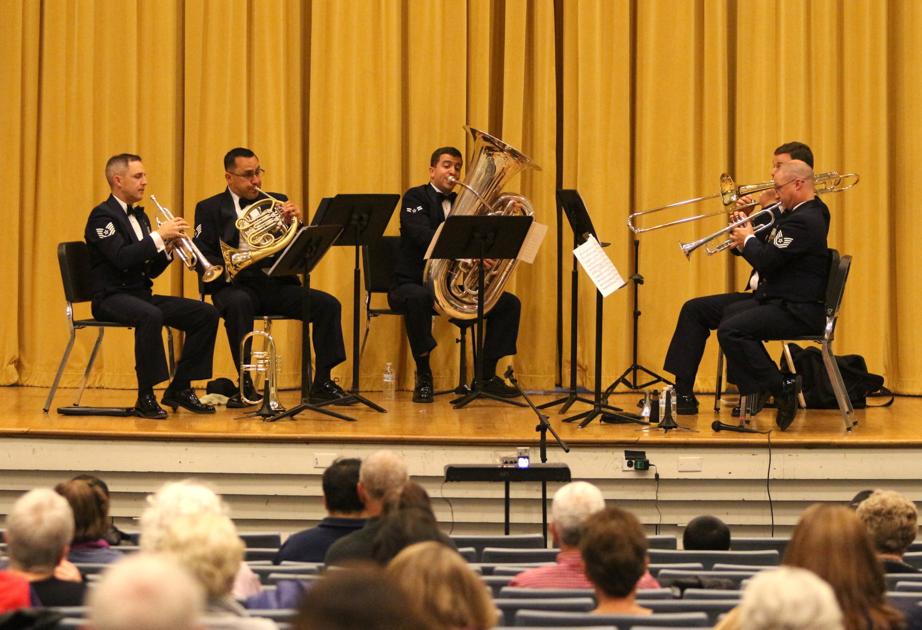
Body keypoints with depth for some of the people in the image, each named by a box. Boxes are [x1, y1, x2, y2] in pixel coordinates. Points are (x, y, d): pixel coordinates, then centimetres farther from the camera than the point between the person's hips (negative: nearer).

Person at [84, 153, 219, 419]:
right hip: (112, 297, -9)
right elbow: (121, 258, -24)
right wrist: (158, 236, -20)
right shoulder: (103, 215, -8)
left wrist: (167, 248, -2)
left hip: (141, 294, 9)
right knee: (151, 316, -40)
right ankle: (145, 398, -31)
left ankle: (180, 388, -2)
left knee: (207, 314, -6)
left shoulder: (139, 215, 18)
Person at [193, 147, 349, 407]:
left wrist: (295, 221, -9)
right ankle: (246, 385, -29)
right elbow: (202, 255, -3)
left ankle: (322, 384, -13)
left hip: (277, 283, 4)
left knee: (328, 304, -19)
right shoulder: (210, 208, 8)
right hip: (237, 284, -3)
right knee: (238, 304, -39)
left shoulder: (277, 202, 17)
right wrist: (225, 269, -23)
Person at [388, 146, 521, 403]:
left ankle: (487, 375, 2)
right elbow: (423, 236, -25)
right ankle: (423, 376, -23)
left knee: (509, 303, -5)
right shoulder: (415, 198, -6)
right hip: (413, 283, -6)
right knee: (417, 299, -41)